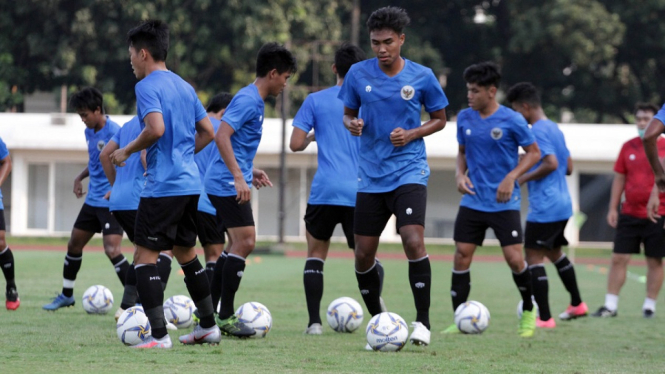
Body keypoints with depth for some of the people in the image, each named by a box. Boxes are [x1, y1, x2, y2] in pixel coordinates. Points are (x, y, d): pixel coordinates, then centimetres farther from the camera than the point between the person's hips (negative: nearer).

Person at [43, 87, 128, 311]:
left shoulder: (114, 132, -17)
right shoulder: (89, 132, 9)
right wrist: (80, 177, 9)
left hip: (112, 202, -9)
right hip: (93, 200, 9)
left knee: (112, 250, -19)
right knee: (74, 244, 15)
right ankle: (66, 295, 31)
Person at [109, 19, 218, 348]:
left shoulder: (147, 86, -10)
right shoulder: (184, 86, 15)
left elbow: (155, 128, -24)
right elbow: (207, 132, 19)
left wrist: (127, 151, -10)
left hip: (163, 186, -9)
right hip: (190, 183, 9)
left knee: (144, 257, -6)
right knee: (186, 253, 20)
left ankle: (159, 335, -12)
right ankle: (208, 327, 24)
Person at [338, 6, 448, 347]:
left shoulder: (422, 77, -4)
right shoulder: (358, 74, 0)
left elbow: (439, 119, 8)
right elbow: (348, 113, 13)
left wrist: (412, 134, -11)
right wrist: (351, 124, -11)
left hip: (409, 173, -3)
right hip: (370, 176, 3)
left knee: (413, 240, -23)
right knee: (363, 255, 4)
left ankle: (422, 321, -14)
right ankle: (376, 318, 25)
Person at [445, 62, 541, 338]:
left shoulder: (511, 120, -9)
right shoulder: (464, 118, 4)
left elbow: (533, 153, -2)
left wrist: (511, 177, -14)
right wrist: (460, 174, -2)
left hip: (504, 203, -4)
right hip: (472, 201, 4)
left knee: (514, 258, -8)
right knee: (461, 254, -3)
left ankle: (528, 312, 15)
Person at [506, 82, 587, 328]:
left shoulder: (537, 130, -14)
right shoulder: (555, 129, 15)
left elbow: (551, 163, -25)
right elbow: (568, 167, 20)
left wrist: (525, 178, -14)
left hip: (544, 208, -10)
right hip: (562, 205, 10)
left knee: (533, 257, -8)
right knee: (555, 253, 25)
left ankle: (545, 317, -11)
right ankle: (577, 304, 36)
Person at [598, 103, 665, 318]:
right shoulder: (628, 147, 7)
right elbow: (619, 178, 11)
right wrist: (613, 208, 7)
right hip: (629, 214, 3)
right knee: (618, 259, 0)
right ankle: (610, 305, 4)